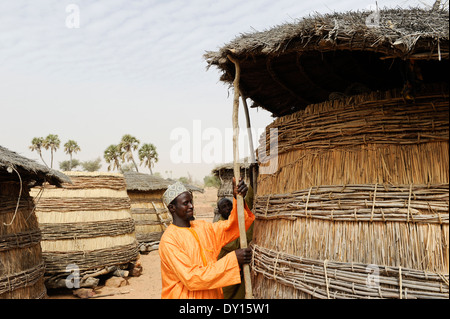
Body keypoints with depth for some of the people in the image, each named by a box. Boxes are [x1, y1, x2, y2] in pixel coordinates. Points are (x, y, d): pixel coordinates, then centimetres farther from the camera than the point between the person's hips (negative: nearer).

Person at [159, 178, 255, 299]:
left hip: (213, 294, 6)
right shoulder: (168, 240, -18)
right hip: (185, 295, -6)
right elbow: (191, 278, -25)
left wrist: (239, 199, -16)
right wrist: (232, 260, -27)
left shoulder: (202, 227, 3)